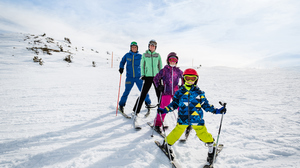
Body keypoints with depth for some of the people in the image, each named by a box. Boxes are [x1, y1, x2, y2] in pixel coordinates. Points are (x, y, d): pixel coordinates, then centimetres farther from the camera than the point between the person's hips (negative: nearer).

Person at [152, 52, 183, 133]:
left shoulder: (178, 71, 8)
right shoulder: (164, 70, 0)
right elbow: (156, 78, 8)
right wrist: (159, 86, -3)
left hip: (176, 92, 3)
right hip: (166, 92, -2)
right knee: (163, 108, -5)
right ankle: (157, 124, 10)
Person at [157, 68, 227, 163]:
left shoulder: (199, 93, 2)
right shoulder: (180, 92, 2)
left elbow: (205, 105, 8)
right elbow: (174, 104, 7)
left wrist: (216, 111, 1)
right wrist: (164, 110, -2)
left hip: (197, 119, 0)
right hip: (183, 118, 0)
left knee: (203, 134, 2)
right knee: (176, 133, 5)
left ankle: (211, 148, 32)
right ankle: (167, 143, 33)